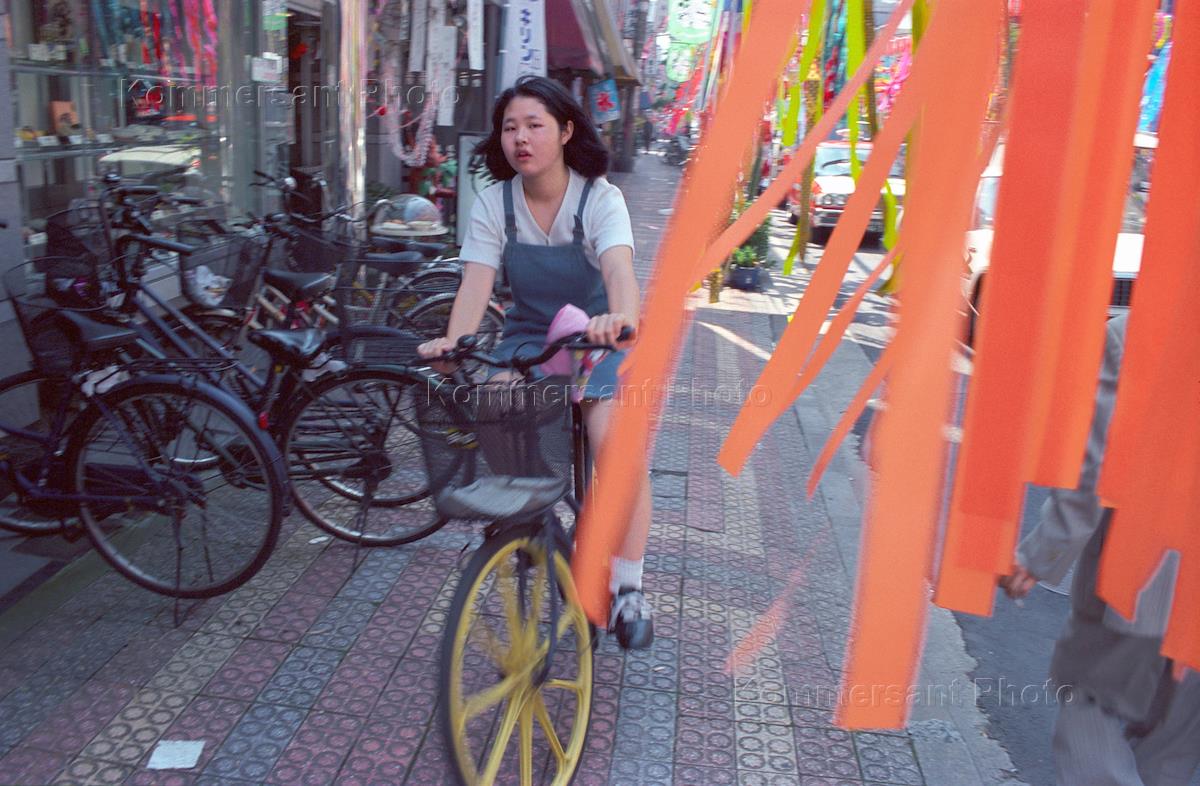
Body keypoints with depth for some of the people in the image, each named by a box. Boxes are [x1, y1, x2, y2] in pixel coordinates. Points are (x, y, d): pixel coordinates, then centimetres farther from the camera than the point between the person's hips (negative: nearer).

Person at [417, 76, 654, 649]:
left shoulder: (600, 198, -15)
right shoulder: (494, 204, -7)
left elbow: (620, 268, -35)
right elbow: (476, 282, -20)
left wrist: (622, 317, -58)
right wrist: (452, 341, -40)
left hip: (598, 342, -3)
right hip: (527, 339, 3)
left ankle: (628, 591, -7)